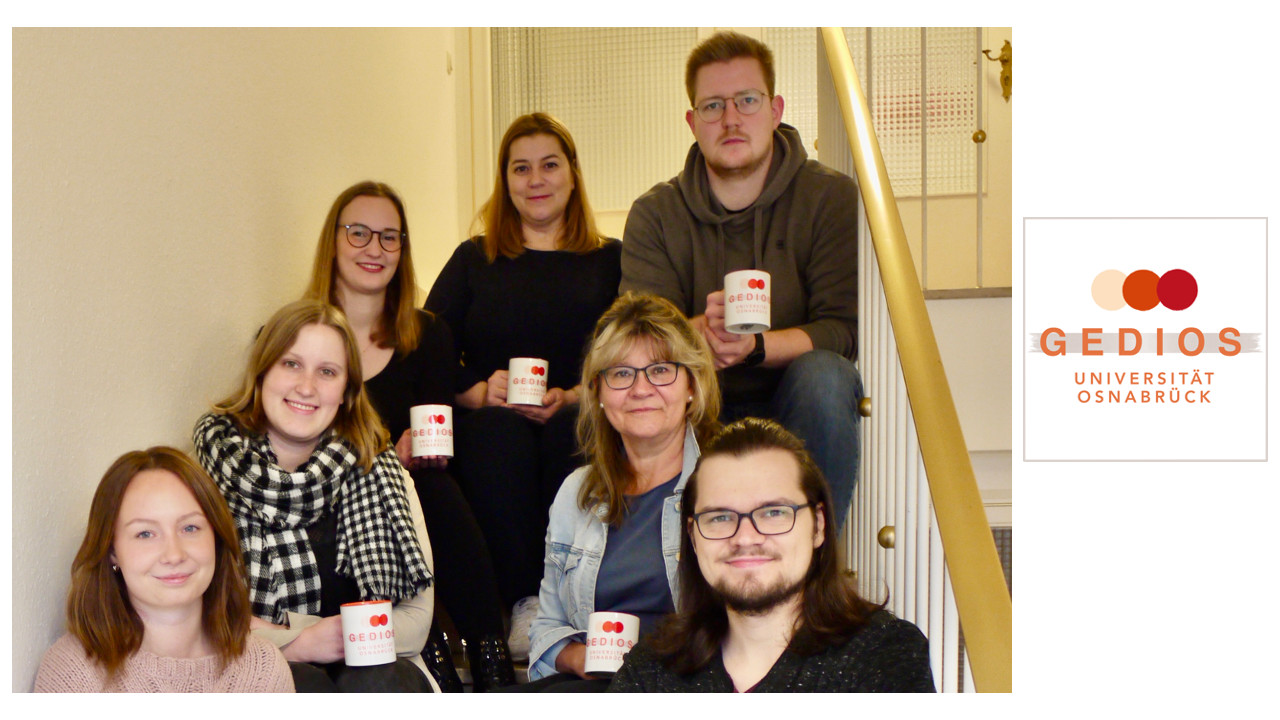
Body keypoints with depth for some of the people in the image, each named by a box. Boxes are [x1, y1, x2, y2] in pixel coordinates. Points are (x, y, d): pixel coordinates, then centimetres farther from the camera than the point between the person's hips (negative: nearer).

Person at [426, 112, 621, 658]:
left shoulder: (612, 261, 16)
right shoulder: (474, 260, 19)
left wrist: (573, 397, -14)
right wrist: (479, 390, -12)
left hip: (580, 420, 0)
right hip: (492, 419, 1)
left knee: (575, 429, -35)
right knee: (498, 431, -34)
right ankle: (524, 601, -28)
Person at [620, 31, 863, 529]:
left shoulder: (831, 198, -1)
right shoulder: (655, 214, 4)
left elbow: (844, 328, -12)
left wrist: (757, 347, -30)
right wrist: (701, 330, -32)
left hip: (794, 411, 0)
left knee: (823, 374, -33)